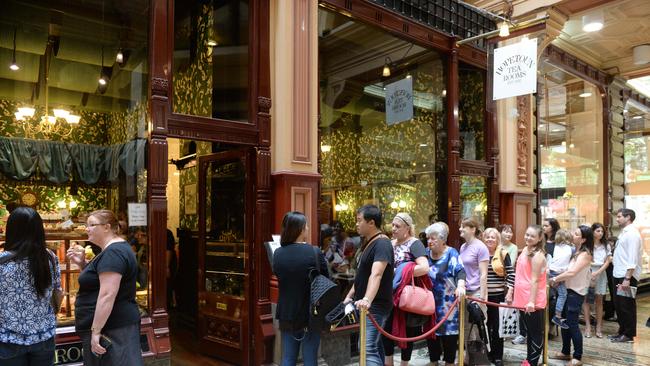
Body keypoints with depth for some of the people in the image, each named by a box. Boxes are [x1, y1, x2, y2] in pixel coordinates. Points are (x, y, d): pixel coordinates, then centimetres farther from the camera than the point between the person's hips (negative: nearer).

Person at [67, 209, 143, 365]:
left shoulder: (113, 252, -19)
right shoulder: (115, 249, 14)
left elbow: (107, 295, -26)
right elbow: (97, 279, 25)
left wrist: (95, 331, -24)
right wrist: (82, 263, 10)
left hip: (112, 329, -11)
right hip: (112, 325, 11)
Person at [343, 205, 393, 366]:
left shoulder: (382, 244, -19)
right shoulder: (368, 243, 12)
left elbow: (376, 275, -35)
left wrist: (367, 300, -46)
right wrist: (350, 296, 16)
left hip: (375, 305, -10)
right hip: (365, 305, 10)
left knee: (367, 348, -17)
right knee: (374, 345, 18)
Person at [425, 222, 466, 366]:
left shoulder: (451, 253, -9)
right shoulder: (426, 252, 5)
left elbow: (460, 271, -23)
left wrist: (460, 286, -41)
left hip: (447, 303, -4)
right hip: (430, 301, 5)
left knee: (448, 334, 2)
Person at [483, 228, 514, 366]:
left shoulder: (503, 254, -2)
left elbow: (511, 274, -4)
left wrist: (509, 293, -10)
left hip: (499, 295, -2)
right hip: (483, 295, 2)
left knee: (498, 326, 5)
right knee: (485, 325, 9)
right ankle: (487, 353, 23)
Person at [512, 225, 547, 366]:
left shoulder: (537, 255, -17)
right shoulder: (525, 250, 10)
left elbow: (535, 280, -21)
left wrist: (531, 301, -25)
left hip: (534, 301, -9)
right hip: (523, 299, 9)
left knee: (536, 333, 4)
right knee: (529, 331, 19)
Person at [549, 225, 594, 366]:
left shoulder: (585, 254, -16)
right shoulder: (576, 252, 12)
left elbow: (572, 272, -25)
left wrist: (555, 279, -14)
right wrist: (558, 279, -3)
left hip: (576, 293, -9)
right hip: (568, 290, 9)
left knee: (572, 324, -3)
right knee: (565, 322, 15)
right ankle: (565, 352, 27)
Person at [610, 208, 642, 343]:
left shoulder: (632, 234, -14)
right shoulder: (623, 233, 13)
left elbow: (633, 258, -20)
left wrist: (627, 279, -23)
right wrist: (620, 278, 12)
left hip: (627, 276, -9)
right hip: (619, 276, 9)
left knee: (627, 306, 1)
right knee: (619, 305, 15)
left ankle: (628, 335, 13)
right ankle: (622, 331, 27)